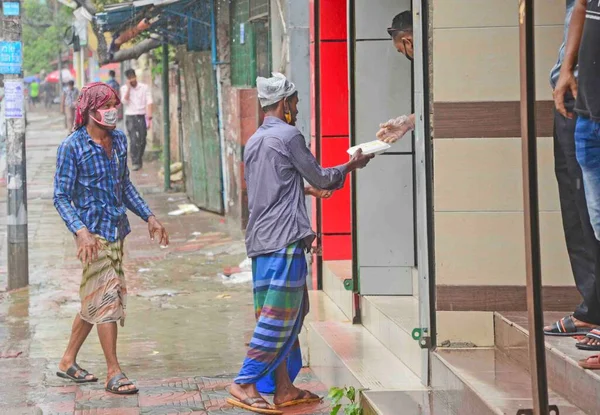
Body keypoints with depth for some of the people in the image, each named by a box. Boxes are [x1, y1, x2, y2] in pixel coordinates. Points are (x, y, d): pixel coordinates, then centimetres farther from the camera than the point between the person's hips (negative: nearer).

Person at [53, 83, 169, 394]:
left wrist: (148, 216, 13)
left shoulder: (118, 140, 8)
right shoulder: (73, 146, -12)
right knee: (106, 297, -9)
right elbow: (61, 197, -12)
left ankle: (68, 361, 27)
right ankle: (113, 374, -5)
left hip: (116, 230, 7)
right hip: (93, 232, -7)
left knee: (94, 300, 13)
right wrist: (80, 231, -25)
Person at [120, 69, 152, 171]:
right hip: (130, 117, -1)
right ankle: (135, 163, -10)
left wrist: (149, 117, -11)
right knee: (134, 140, -11)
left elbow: (149, 103, -3)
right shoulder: (124, 88, 5)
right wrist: (128, 88, -11)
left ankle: (139, 160, 27)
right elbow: (125, 101, -8)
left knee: (142, 141, 6)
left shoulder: (144, 87, 1)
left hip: (142, 116, 1)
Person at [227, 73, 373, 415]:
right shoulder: (289, 136, -8)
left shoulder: (254, 142, 17)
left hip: (261, 241, 9)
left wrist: (305, 189, 38)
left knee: (291, 313, 13)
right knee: (279, 316, -8)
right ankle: (244, 384, -11)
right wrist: (350, 166, 16)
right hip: (285, 240, -9)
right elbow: (319, 177, 0)